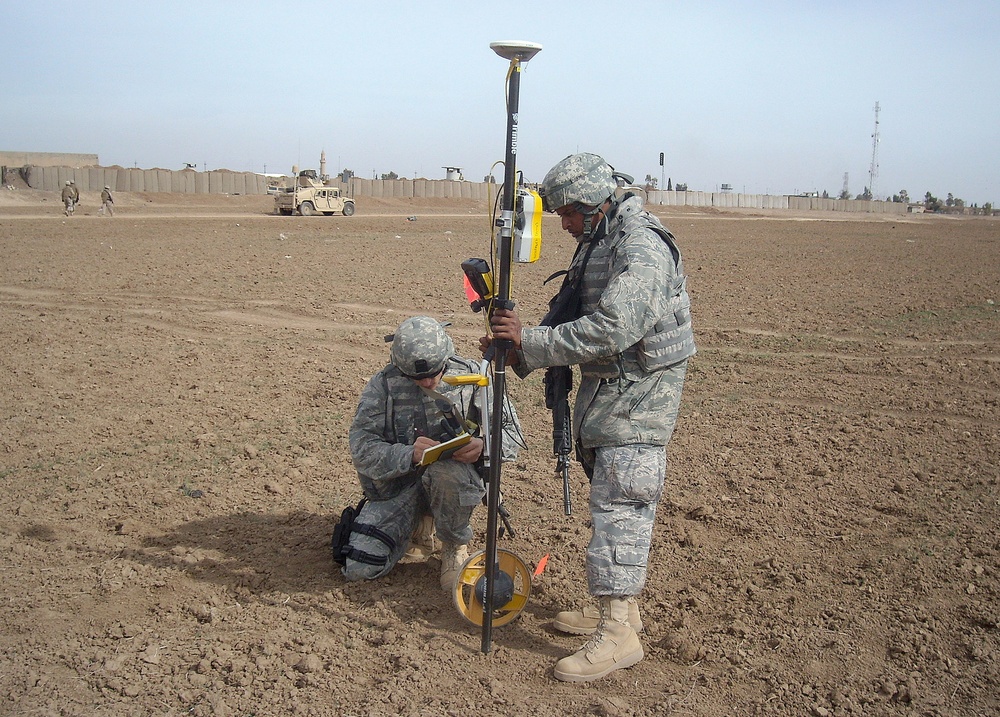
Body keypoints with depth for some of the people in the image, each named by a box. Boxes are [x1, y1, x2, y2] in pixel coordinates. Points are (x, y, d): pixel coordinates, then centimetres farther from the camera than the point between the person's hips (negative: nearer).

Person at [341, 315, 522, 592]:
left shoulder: (470, 376, -6)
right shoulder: (383, 385, -8)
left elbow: (511, 432, -3)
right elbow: (361, 448, -14)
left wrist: (483, 446, -27)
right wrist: (409, 454, -33)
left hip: (457, 474, -1)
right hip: (397, 483, 1)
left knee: (445, 471, -39)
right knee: (358, 569, -12)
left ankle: (454, 547, -7)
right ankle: (418, 525, 19)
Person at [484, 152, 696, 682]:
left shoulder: (642, 247, -20)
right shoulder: (597, 242, 13)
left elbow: (610, 330, -31)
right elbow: (570, 317, 14)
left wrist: (530, 342, -25)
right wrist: (518, 349, -2)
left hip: (637, 398, -10)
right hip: (604, 390, 10)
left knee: (619, 507, -9)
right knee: (607, 502, 15)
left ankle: (618, 633, -3)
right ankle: (616, 606, 27)